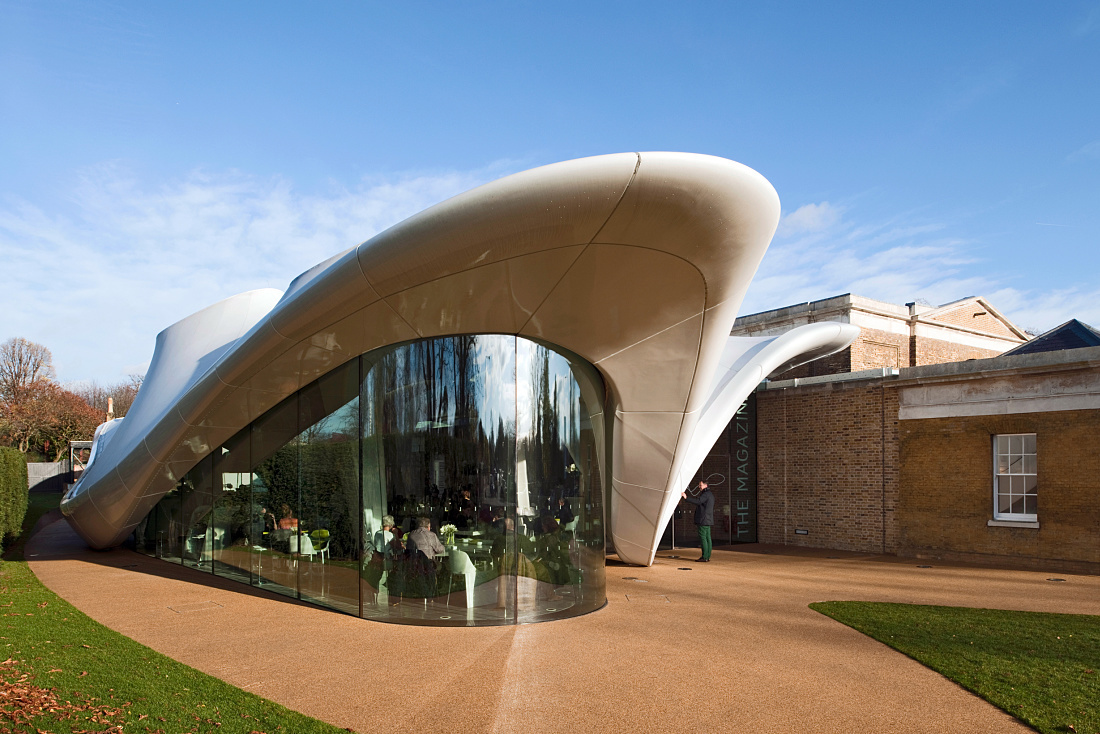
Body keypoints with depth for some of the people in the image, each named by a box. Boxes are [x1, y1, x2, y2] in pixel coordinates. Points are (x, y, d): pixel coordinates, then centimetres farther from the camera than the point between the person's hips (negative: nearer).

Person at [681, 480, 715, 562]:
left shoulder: (706, 494, -14)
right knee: (707, 537, 9)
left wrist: (686, 497, -33)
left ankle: (705, 557, -10)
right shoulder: (710, 494, 20)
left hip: (703, 519, -10)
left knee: (703, 537, -9)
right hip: (708, 520, 10)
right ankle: (707, 556, 11)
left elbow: (698, 501, -29)